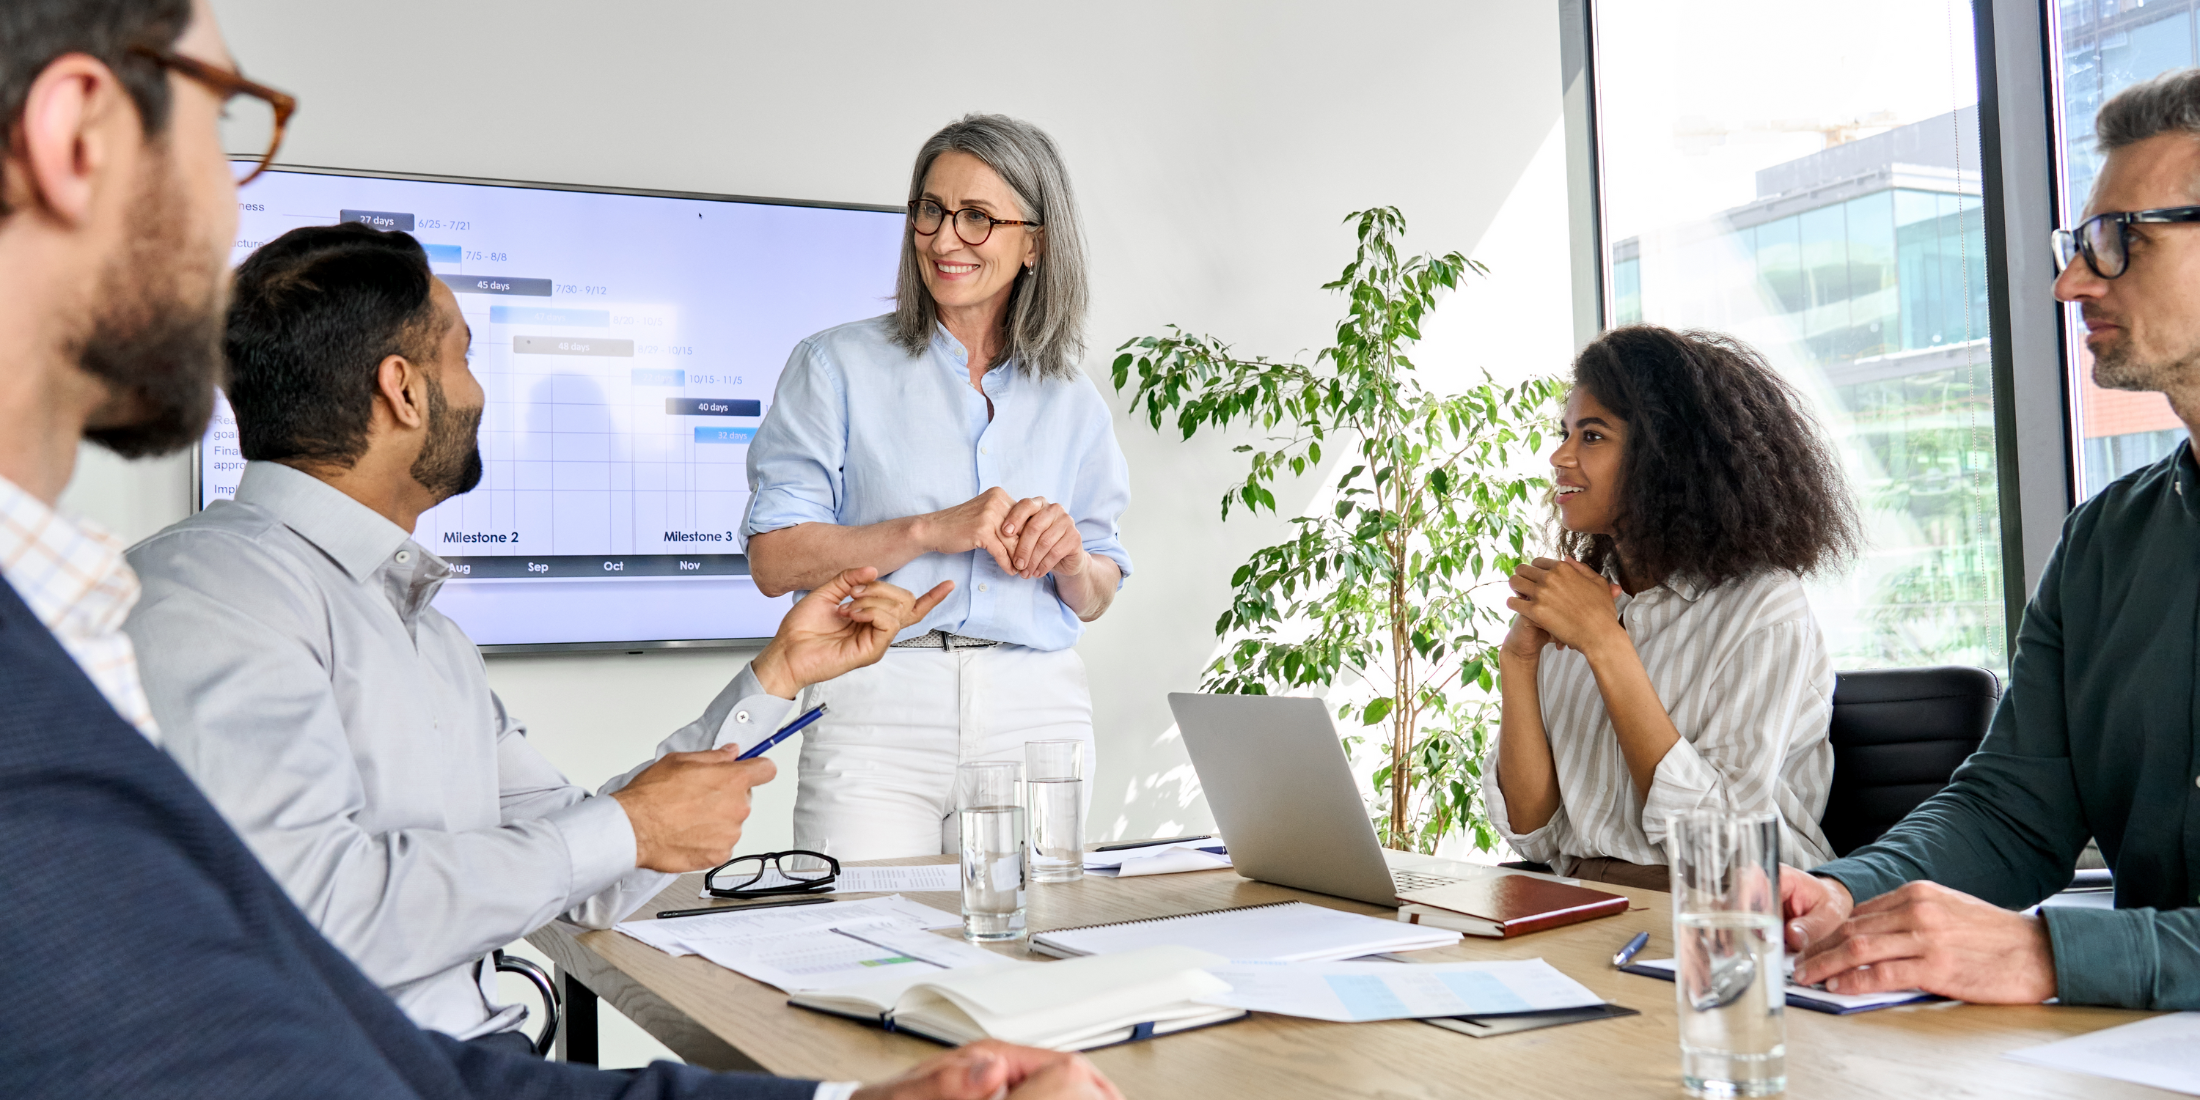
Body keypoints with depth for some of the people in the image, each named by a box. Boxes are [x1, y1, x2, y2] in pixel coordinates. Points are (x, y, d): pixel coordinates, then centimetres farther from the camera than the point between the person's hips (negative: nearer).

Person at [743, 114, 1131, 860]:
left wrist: (1070, 555, -6)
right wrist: (931, 530, -14)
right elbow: (774, 560, -4)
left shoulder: (1069, 400, 13)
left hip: (1037, 714, 3)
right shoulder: (837, 366, 4)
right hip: (877, 710, -3)